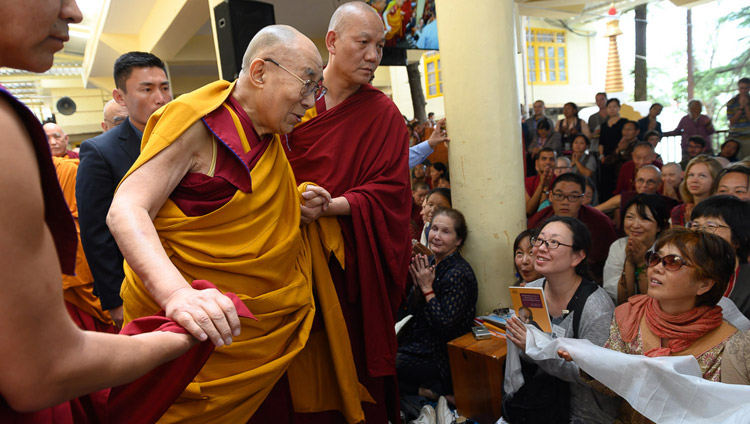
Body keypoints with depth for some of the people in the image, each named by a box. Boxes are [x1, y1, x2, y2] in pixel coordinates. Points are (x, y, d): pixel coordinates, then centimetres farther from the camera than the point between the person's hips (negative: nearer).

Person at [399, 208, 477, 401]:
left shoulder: (458, 273, -20)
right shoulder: (429, 263, 4)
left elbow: (446, 326, -24)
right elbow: (411, 311, 8)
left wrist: (427, 289, -20)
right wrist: (417, 285, -10)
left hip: (437, 356, -8)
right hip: (417, 343, 8)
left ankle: (426, 390, 1)